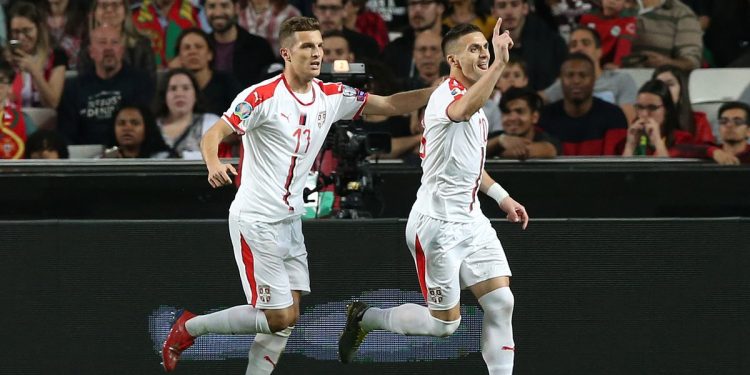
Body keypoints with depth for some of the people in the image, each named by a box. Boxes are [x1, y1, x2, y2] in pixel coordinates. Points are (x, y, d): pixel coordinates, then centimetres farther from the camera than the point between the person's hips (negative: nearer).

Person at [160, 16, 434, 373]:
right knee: (280, 318, -9)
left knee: (286, 319, 3)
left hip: (290, 221, 7)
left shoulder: (331, 96, 4)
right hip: (256, 220, -7)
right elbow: (213, 134, -18)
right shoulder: (262, 96, -16)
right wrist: (214, 164, -39)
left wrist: (437, 91, -6)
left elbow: (390, 105, 7)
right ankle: (189, 327, 9)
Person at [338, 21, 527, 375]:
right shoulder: (447, 95, -17)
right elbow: (464, 110, -46)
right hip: (437, 224, -9)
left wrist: (501, 197, 24)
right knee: (445, 322, 0)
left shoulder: (469, 95, 14)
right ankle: (364, 318, 22)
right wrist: (499, 63, -54)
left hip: (470, 220, 9)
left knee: (500, 303, -5)